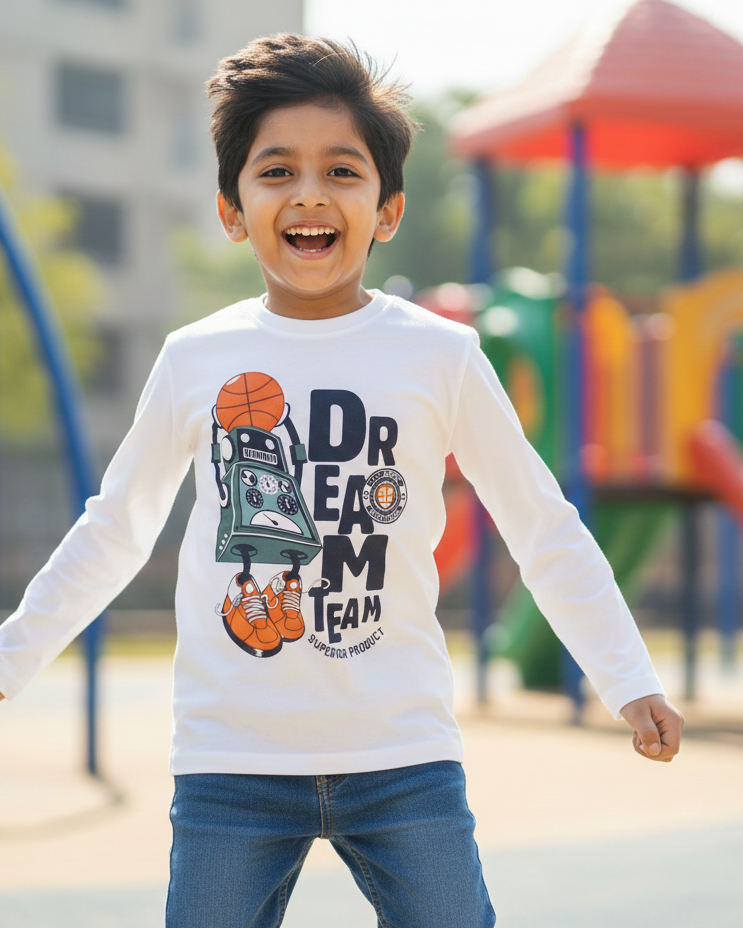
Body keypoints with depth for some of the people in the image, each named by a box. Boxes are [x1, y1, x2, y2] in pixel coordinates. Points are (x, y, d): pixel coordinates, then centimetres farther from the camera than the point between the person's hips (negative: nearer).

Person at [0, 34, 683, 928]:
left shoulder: (440, 357, 0)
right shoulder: (196, 360, 3)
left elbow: (546, 532, 6)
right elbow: (115, 531, 16)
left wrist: (629, 681, 1)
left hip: (404, 754, -1)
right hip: (231, 760, 1)